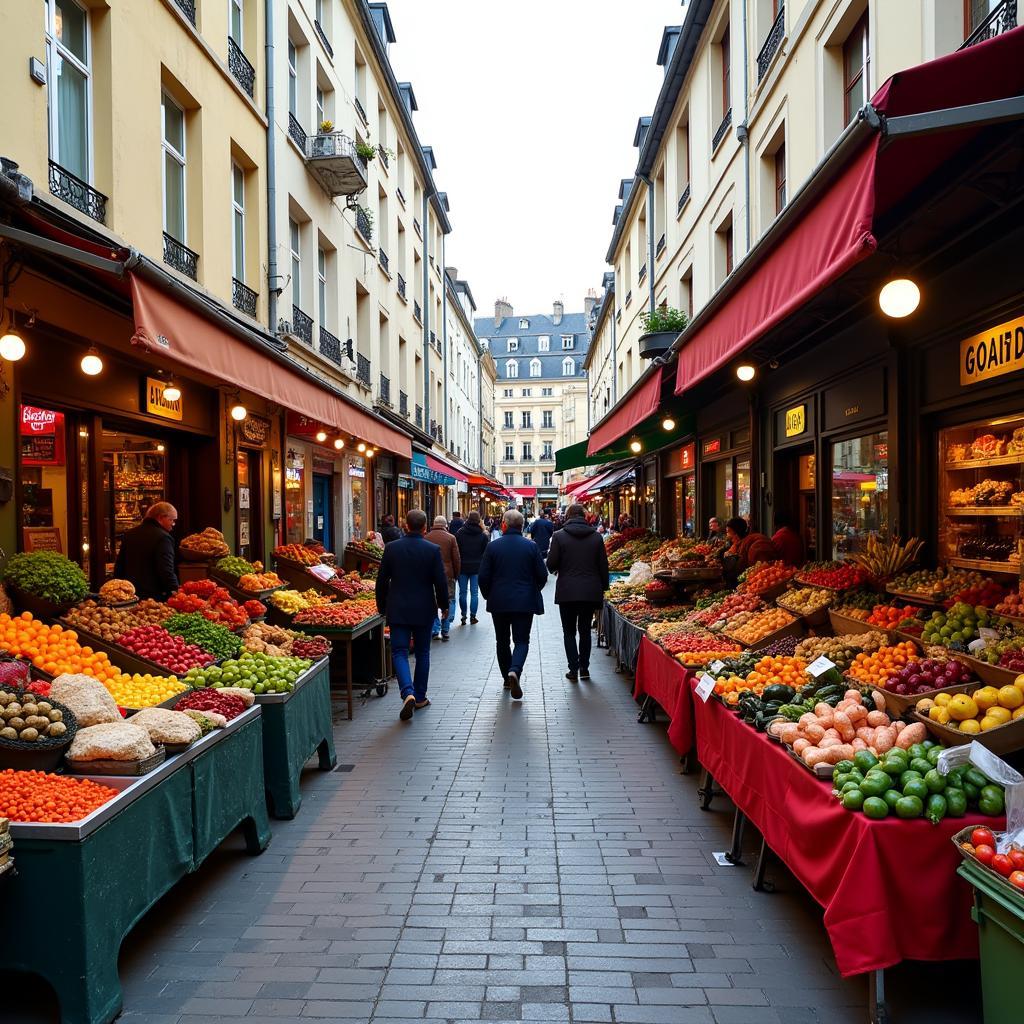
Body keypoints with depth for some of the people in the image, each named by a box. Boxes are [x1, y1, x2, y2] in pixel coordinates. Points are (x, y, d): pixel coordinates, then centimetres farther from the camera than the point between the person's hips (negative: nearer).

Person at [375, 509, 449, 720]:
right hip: (424, 610, 0)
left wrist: (382, 606, 13)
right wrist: (443, 605, 9)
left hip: (398, 610, 0)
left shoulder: (392, 548, -4)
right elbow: (440, 582, -6)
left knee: (399, 652, 2)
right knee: (422, 652, 14)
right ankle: (420, 697, 21)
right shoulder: (433, 550, -8)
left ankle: (408, 692, -18)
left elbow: (382, 580, 1)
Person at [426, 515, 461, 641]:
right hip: (447, 574, -1)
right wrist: (456, 574, 9)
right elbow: (456, 559, -2)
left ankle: (434, 631, 9)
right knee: (449, 601, 9)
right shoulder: (451, 538, -4)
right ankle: (445, 630, 4)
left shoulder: (426, 538, -1)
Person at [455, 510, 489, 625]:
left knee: (463, 592, 9)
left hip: (462, 567, 0)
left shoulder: (459, 533, -4)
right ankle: (473, 616, 5)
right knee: (474, 593, 5)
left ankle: (463, 615, 9)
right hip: (477, 568, 0)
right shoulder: (483, 535, -6)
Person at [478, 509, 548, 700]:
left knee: (502, 641, 16)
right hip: (525, 602, -1)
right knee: (522, 640, 4)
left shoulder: (493, 546, -4)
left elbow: (483, 577, -3)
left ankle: (507, 678, 23)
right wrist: (533, 591, 19)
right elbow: (542, 576, 0)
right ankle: (514, 671, -21)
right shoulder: (531, 546, -4)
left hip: (499, 602, 1)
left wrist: (489, 596, 14)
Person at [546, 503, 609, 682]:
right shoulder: (596, 537, 2)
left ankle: (574, 670, 3)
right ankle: (584, 669, 16)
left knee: (569, 632, 9)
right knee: (585, 631, 15)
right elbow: (603, 566, 4)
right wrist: (603, 588, 12)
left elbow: (551, 564, -7)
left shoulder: (559, 536, -6)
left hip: (567, 592, -2)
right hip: (591, 592, 3)